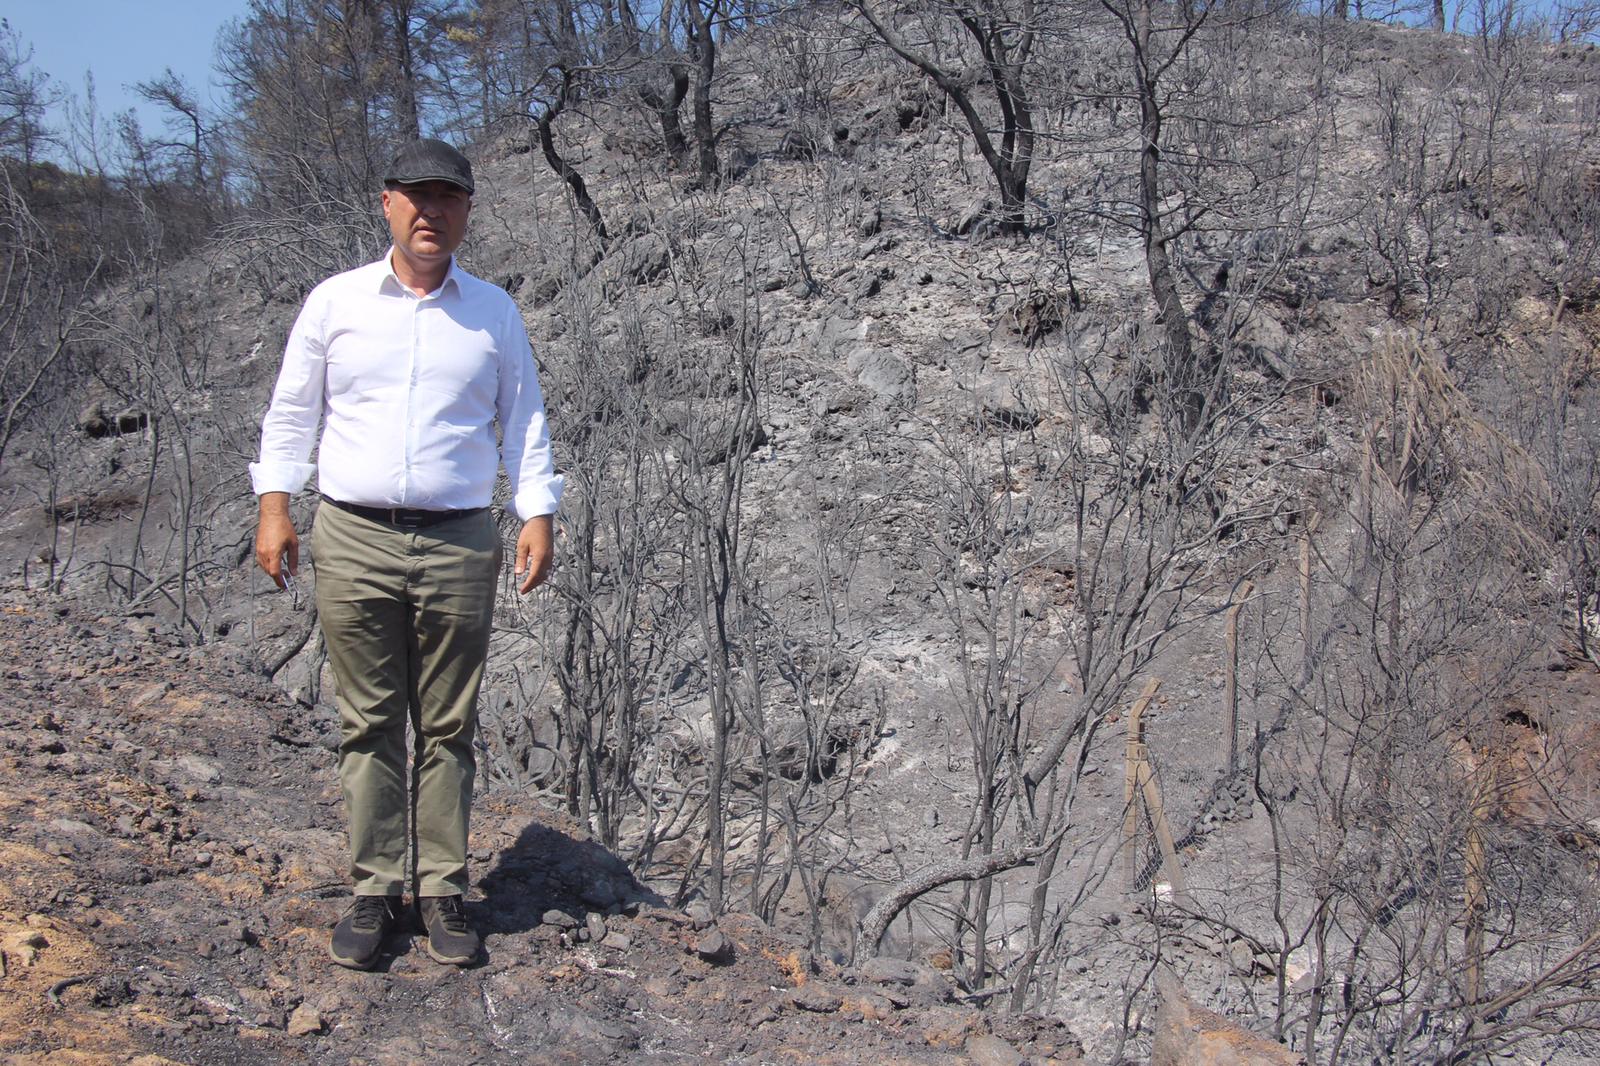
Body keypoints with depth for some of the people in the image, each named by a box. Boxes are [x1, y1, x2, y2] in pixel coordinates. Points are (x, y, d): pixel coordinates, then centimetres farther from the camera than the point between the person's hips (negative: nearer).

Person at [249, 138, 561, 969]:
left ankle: (443, 889, 15)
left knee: (448, 727, 5)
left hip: (458, 544, 0)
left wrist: (538, 515, 1)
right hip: (353, 541, 0)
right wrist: (273, 506, 1)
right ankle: (374, 888, 14)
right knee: (369, 723, 4)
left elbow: (524, 423, 11)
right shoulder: (334, 302, 7)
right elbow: (291, 412, 10)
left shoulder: (494, 313, 9)